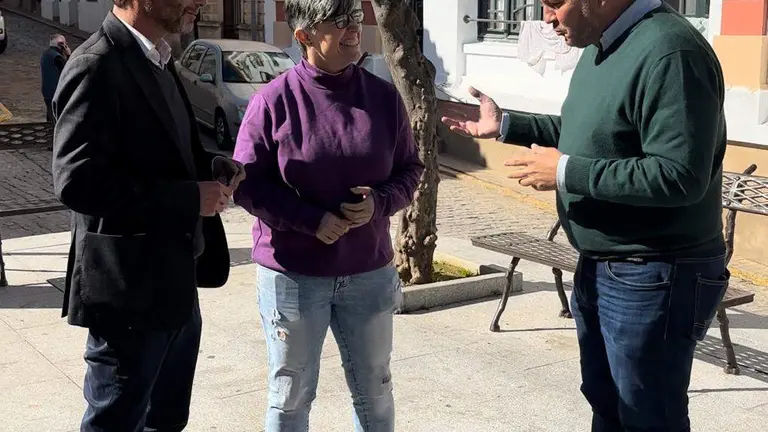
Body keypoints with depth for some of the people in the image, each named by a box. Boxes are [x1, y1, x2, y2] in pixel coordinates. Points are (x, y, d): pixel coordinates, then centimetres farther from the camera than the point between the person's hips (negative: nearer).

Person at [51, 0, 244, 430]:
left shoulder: (156, 61, 11)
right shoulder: (99, 66, -18)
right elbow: (77, 179, -27)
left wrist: (211, 169, 1)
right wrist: (189, 198, -22)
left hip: (174, 284, 9)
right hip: (130, 290, -9)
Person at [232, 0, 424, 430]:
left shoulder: (384, 96, -2)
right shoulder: (274, 100, -11)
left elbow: (410, 168, 7)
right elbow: (247, 183, -9)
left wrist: (380, 202, -14)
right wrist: (312, 220, -19)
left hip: (369, 272, 3)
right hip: (292, 274, -3)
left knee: (375, 391, 17)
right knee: (291, 396, 13)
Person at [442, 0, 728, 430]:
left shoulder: (669, 53, -24)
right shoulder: (601, 47, 8)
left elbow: (678, 176, -30)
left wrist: (566, 172, -24)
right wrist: (505, 125, 13)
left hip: (651, 278, -10)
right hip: (599, 267, 10)